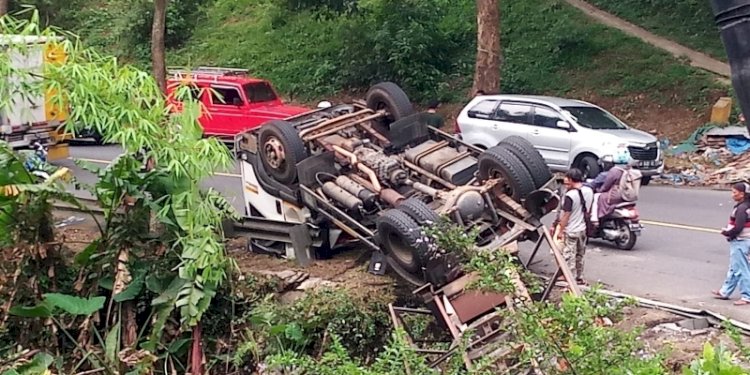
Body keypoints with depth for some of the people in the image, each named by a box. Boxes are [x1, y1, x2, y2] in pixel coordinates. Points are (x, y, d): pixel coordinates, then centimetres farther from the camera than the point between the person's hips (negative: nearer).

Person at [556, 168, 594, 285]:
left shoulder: (570, 195, -24)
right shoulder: (589, 191, -3)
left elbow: (566, 215, -21)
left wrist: (560, 230, -12)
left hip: (571, 231, -7)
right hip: (583, 229, 7)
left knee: (569, 257, 4)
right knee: (580, 256, 20)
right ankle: (580, 278, 31)